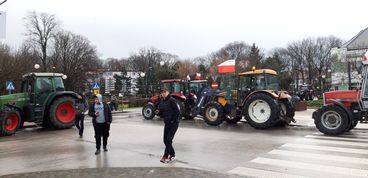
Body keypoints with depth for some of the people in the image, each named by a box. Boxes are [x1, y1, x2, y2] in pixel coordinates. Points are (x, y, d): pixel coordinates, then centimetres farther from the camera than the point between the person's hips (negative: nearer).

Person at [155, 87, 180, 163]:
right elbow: (161, 114, 15)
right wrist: (158, 112, -6)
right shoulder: (161, 103, 8)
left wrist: (173, 120, -15)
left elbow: (177, 112, -18)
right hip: (167, 124, 7)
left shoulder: (172, 100, -14)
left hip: (174, 123, -7)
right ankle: (172, 155, 23)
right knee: (165, 140, 8)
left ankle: (165, 156, 0)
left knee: (169, 139, -9)